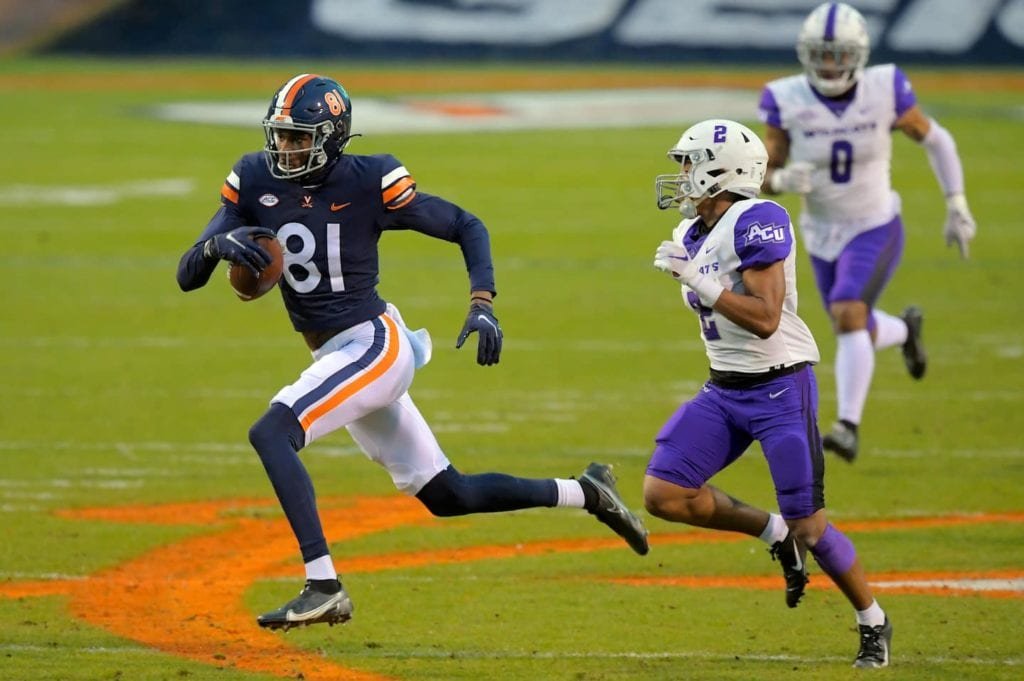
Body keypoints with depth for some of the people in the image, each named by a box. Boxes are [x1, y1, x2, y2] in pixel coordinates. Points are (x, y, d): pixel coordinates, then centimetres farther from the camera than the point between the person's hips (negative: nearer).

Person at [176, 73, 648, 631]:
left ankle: (323, 586, -28)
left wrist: (483, 305, -14)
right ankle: (584, 493, 32)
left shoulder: (367, 182, -13)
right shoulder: (255, 181, 0)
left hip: (374, 345, -7)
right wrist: (218, 244, -26)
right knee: (446, 495, 14)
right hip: (336, 358, 7)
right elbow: (187, 275, -3)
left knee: (270, 432, -26)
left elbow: (466, 227, -2)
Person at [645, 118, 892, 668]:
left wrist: (696, 280, -27)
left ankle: (873, 623, 17)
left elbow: (765, 319, -25)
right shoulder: (692, 235, 8)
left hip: (781, 388, -8)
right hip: (724, 391, 8)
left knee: (808, 524, -5)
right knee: (663, 493, -6)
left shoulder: (756, 222, -18)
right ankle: (776, 535, 12)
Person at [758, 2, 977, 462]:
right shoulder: (787, 102, -16)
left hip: (876, 229, -3)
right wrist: (782, 180, -31)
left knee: (848, 315, -26)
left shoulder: (885, 92, -17)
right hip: (822, 236, 3)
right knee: (861, 336, 16)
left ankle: (849, 425, -23)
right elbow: (766, 174, -7)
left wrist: (957, 205, 0)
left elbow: (935, 140, 0)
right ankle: (905, 330, 51)